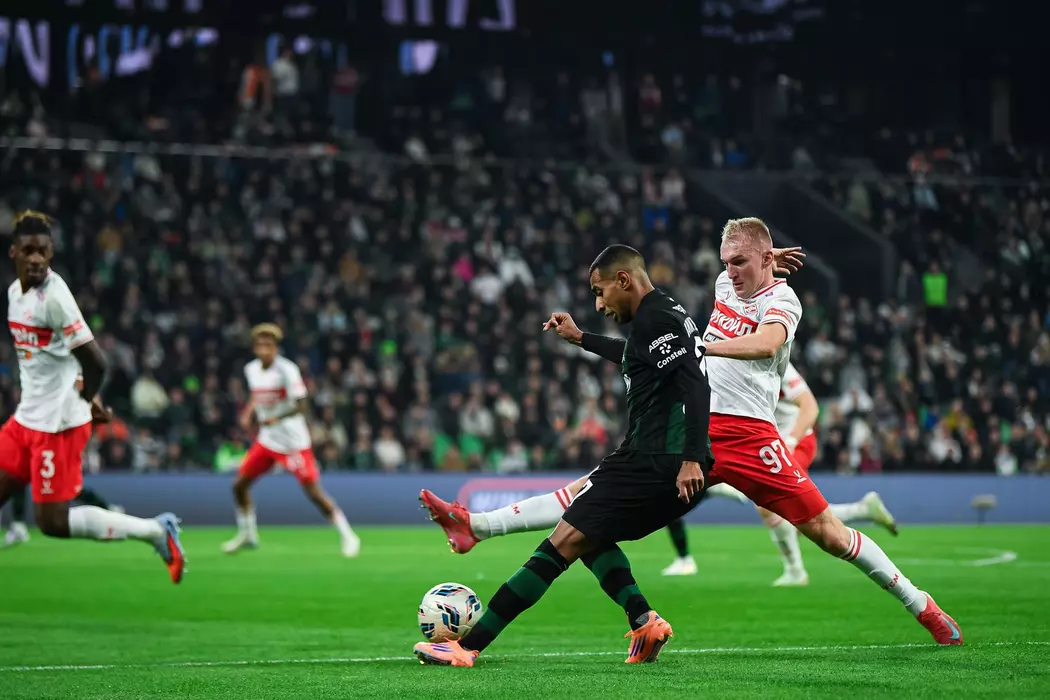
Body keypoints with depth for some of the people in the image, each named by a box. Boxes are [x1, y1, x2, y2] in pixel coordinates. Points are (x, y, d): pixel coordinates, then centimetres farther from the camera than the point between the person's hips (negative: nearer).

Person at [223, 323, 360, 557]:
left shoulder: (286, 370, -19)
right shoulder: (251, 369, 2)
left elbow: (301, 406, -24)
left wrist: (277, 418, -39)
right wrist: (249, 414, 5)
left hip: (293, 441, -7)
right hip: (266, 440, 7)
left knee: (313, 491, -10)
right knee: (239, 484, 6)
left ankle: (348, 536, 1)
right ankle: (247, 535, 26)